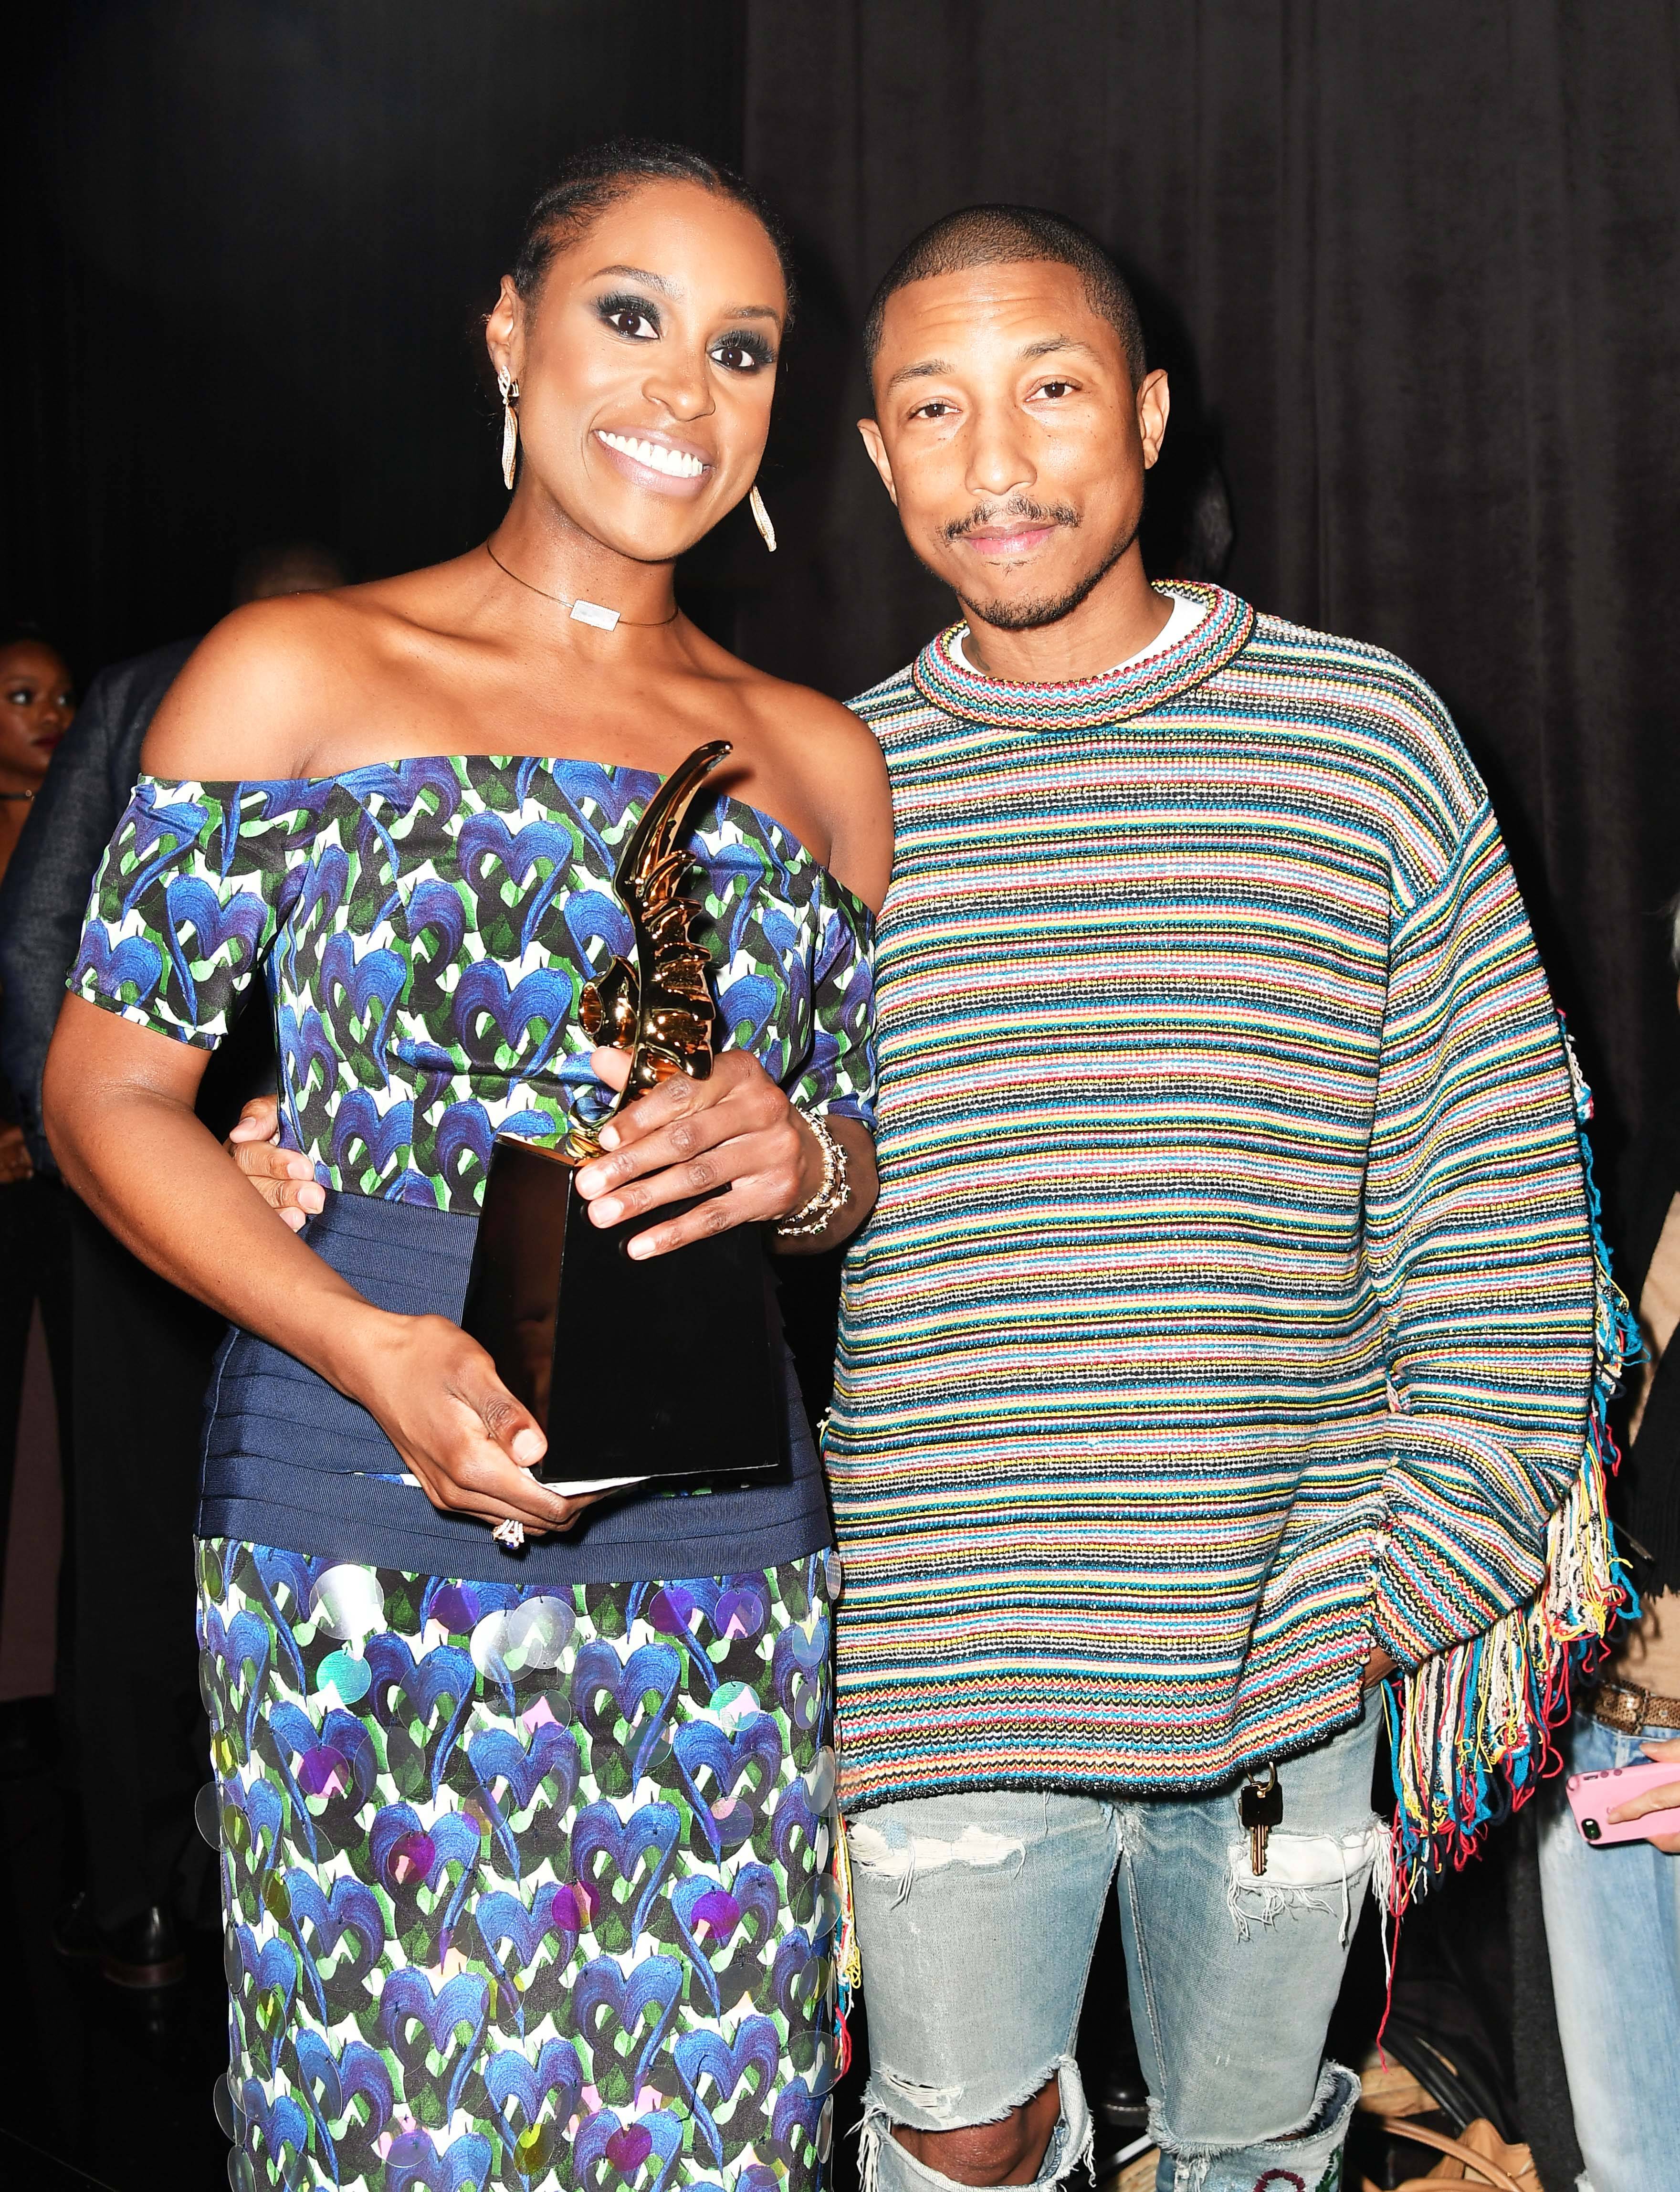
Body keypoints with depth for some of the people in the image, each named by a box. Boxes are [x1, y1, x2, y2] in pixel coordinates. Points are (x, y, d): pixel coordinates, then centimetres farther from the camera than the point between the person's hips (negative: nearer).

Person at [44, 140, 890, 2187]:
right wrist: (369, 1345, -15)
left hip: (723, 1567, 3)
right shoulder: (294, 675, 4)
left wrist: (797, 1158, -7)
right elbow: (106, 1089, 1)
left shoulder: (819, 758, 14)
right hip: (355, 1553, -2)